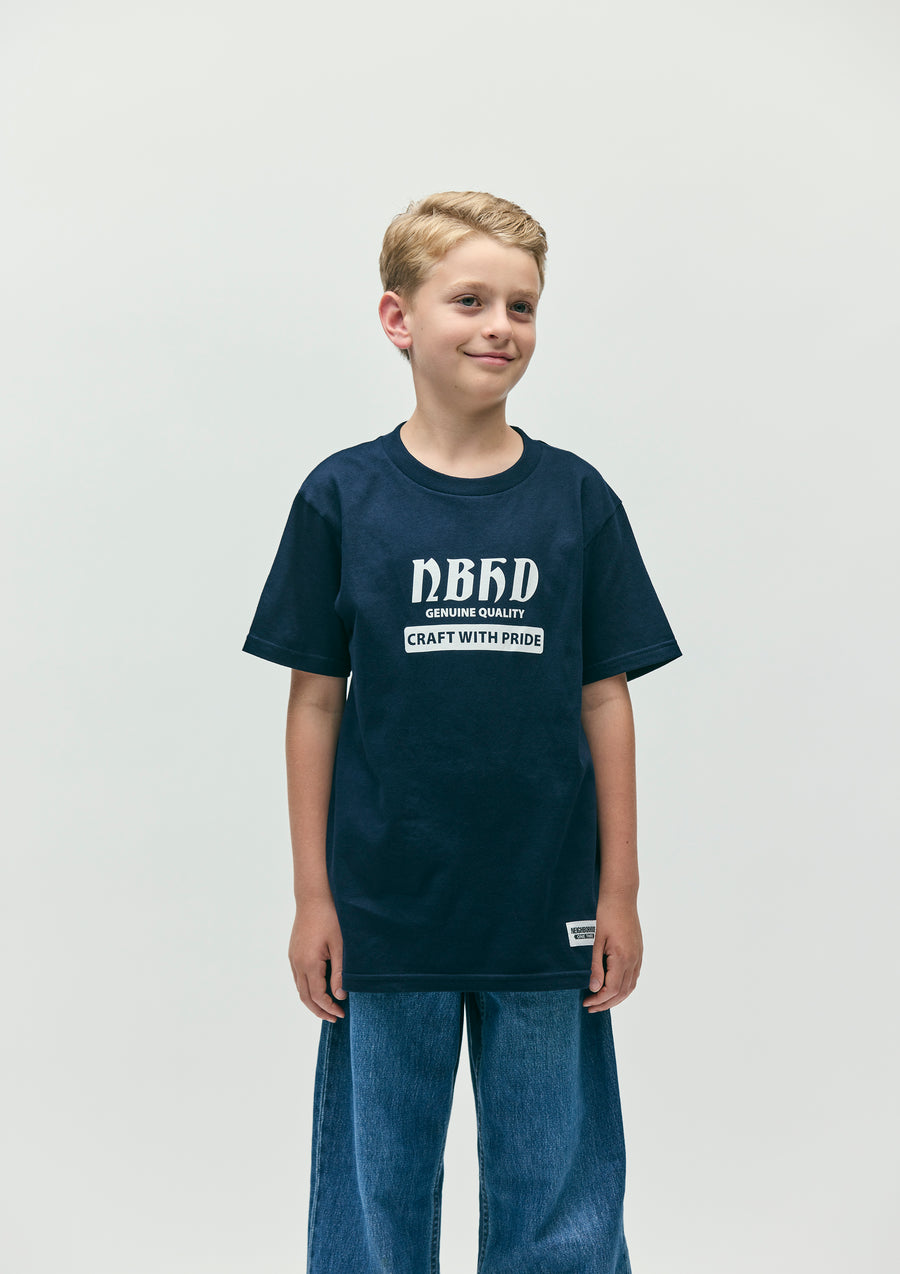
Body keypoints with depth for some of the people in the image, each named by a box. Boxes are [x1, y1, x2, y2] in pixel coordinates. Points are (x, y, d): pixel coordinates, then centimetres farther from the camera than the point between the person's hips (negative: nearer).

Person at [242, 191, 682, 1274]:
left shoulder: (577, 500, 1)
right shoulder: (343, 497, -2)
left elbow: (604, 699, 4)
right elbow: (315, 702, 1)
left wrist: (619, 892, 3)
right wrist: (312, 896, 0)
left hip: (547, 916, 1)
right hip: (385, 911, -1)